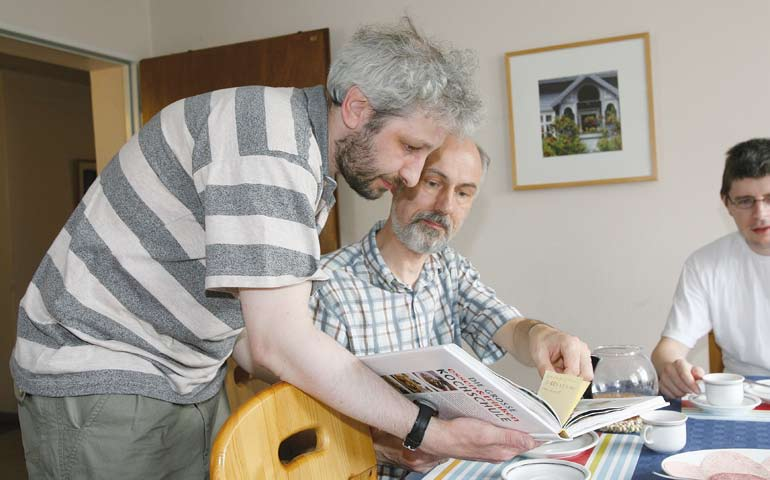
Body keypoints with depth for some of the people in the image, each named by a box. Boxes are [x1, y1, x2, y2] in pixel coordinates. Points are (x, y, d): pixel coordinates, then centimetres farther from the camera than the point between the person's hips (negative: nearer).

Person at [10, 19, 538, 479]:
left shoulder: (312, 172, 4)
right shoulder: (270, 132, -24)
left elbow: (249, 336, 4)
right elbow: (280, 342, -29)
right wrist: (429, 433, -22)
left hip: (194, 383, 8)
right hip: (98, 378, -8)